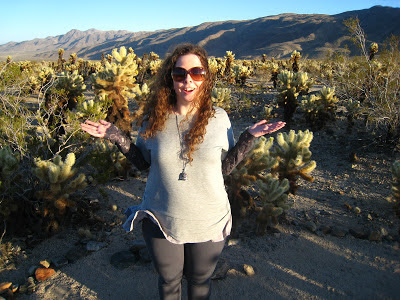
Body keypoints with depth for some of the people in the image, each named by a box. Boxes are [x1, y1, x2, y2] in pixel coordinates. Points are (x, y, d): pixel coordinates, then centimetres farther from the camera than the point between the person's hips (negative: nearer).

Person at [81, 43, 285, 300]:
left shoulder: (219, 118, -9)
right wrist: (117, 137, -9)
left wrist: (250, 137, -12)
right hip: (162, 221, 1)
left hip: (209, 223, 0)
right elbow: (144, 163, 2)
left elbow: (224, 167, -3)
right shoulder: (154, 118, -9)